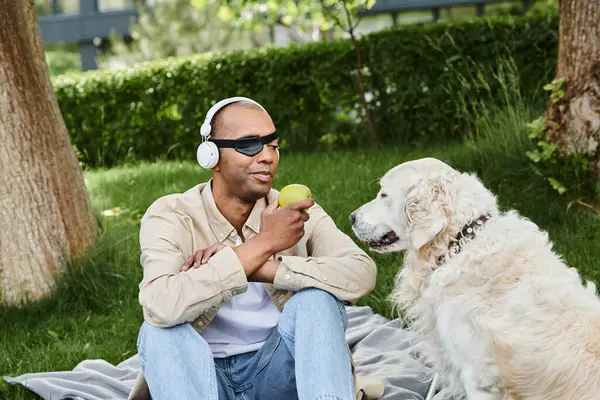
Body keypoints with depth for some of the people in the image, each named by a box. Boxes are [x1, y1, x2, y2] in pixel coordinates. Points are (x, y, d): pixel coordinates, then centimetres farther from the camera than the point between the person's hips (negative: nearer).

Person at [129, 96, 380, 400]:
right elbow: (159, 306, -31)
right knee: (159, 329, -30)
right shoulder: (169, 216, -10)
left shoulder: (296, 213, -4)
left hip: (277, 373, 1)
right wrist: (263, 244, -27)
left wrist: (260, 269, -31)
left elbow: (362, 272, -22)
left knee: (316, 298, -24)